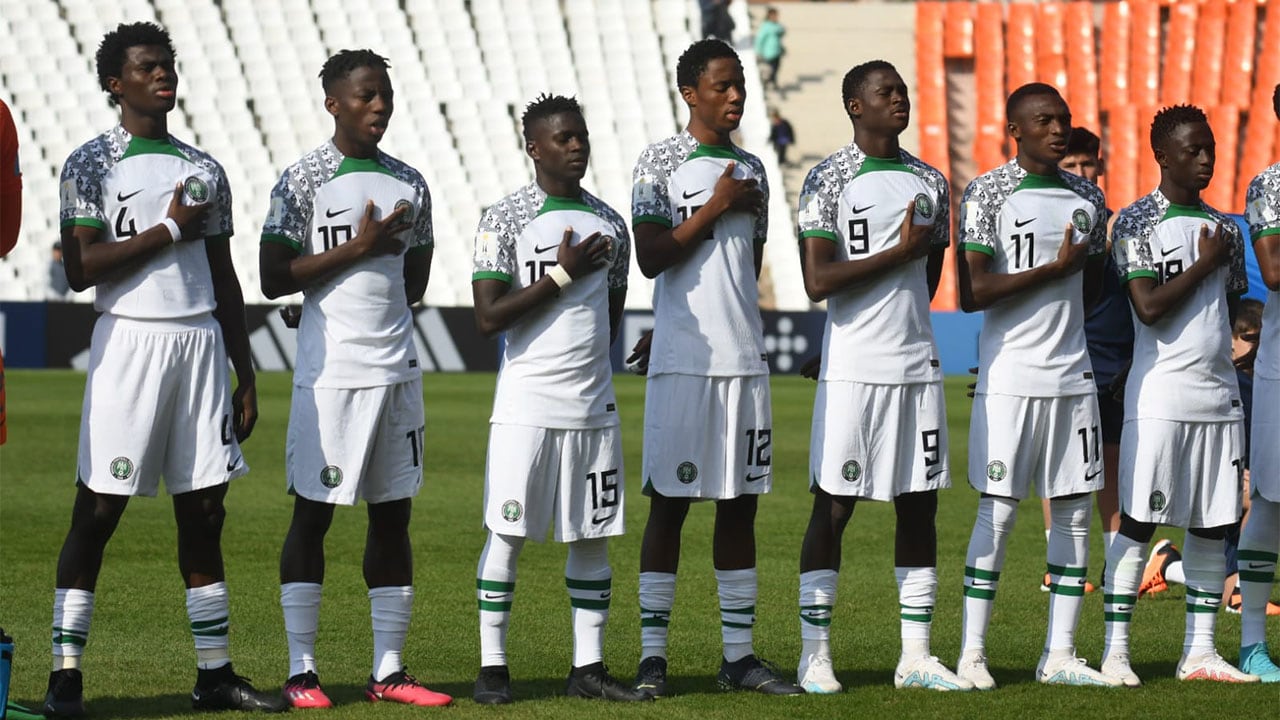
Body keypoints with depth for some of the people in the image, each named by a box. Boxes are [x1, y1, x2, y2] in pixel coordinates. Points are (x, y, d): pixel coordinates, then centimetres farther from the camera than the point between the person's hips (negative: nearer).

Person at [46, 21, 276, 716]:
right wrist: (169, 227, -11)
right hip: (129, 339, -5)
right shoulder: (91, 164, -1)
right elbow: (81, 268, -11)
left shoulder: (203, 169, 15)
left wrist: (243, 373, 14)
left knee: (204, 508, 7)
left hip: (202, 340, 5)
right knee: (98, 508, -6)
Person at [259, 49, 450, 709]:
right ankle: (301, 671, 3)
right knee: (312, 513, -2)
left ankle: (388, 670, 11)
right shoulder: (303, 180, -5)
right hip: (328, 374, -5)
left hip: (396, 370, 6)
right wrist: (356, 249, -14)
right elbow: (273, 279, -10)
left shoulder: (409, 184, 12)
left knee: (393, 515, 6)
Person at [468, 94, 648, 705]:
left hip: (594, 406, 5)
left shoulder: (609, 225, 11)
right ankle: (492, 667, 4)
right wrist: (562, 274, -14)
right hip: (527, 405, -5)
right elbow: (489, 317, -12)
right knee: (508, 534, -2)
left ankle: (587, 667, 12)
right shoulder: (505, 220, -5)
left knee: (593, 537, 6)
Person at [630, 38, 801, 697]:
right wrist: (716, 206, -11)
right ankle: (652, 655, 1)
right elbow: (651, 258, -11)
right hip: (681, 363, -6)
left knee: (740, 503, 7)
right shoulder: (661, 163, -3)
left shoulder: (751, 172, 14)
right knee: (670, 504, -3)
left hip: (743, 359, 6)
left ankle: (739, 655, 11)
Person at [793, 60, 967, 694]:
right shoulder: (829, 180, -6)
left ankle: (915, 655, 12)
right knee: (833, 506, -2)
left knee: (919, 505, 6)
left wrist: (900, 328, 12)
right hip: (852, 371, -6)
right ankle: (814, 654, 4)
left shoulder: (929, 182, 12)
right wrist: (899, 252, -13)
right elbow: (818, 282, -14)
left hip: (917, 365, 6)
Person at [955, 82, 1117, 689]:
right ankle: (972, 653, 2)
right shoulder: (989, 193, -6)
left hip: (1072, 376, 6)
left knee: (1074, 511, 5)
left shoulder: (1087, 198, 11)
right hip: (1009, 381, -6)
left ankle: (1059, 655, 11)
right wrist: (1054, 270, -13)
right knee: (997, 513, -4)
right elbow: (973, 293, -13)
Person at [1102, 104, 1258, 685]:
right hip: (1159, 398, -6)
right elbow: (1149, 308, -14)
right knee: (1139, 521, -5)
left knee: (1211, 526, 6)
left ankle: (1199, 652, 12)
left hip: (1220, 396, 6)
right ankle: (1115, 651, -2)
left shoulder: (1223, 230, 14)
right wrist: (1204, 265, -7)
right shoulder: (1137, 223, -5)